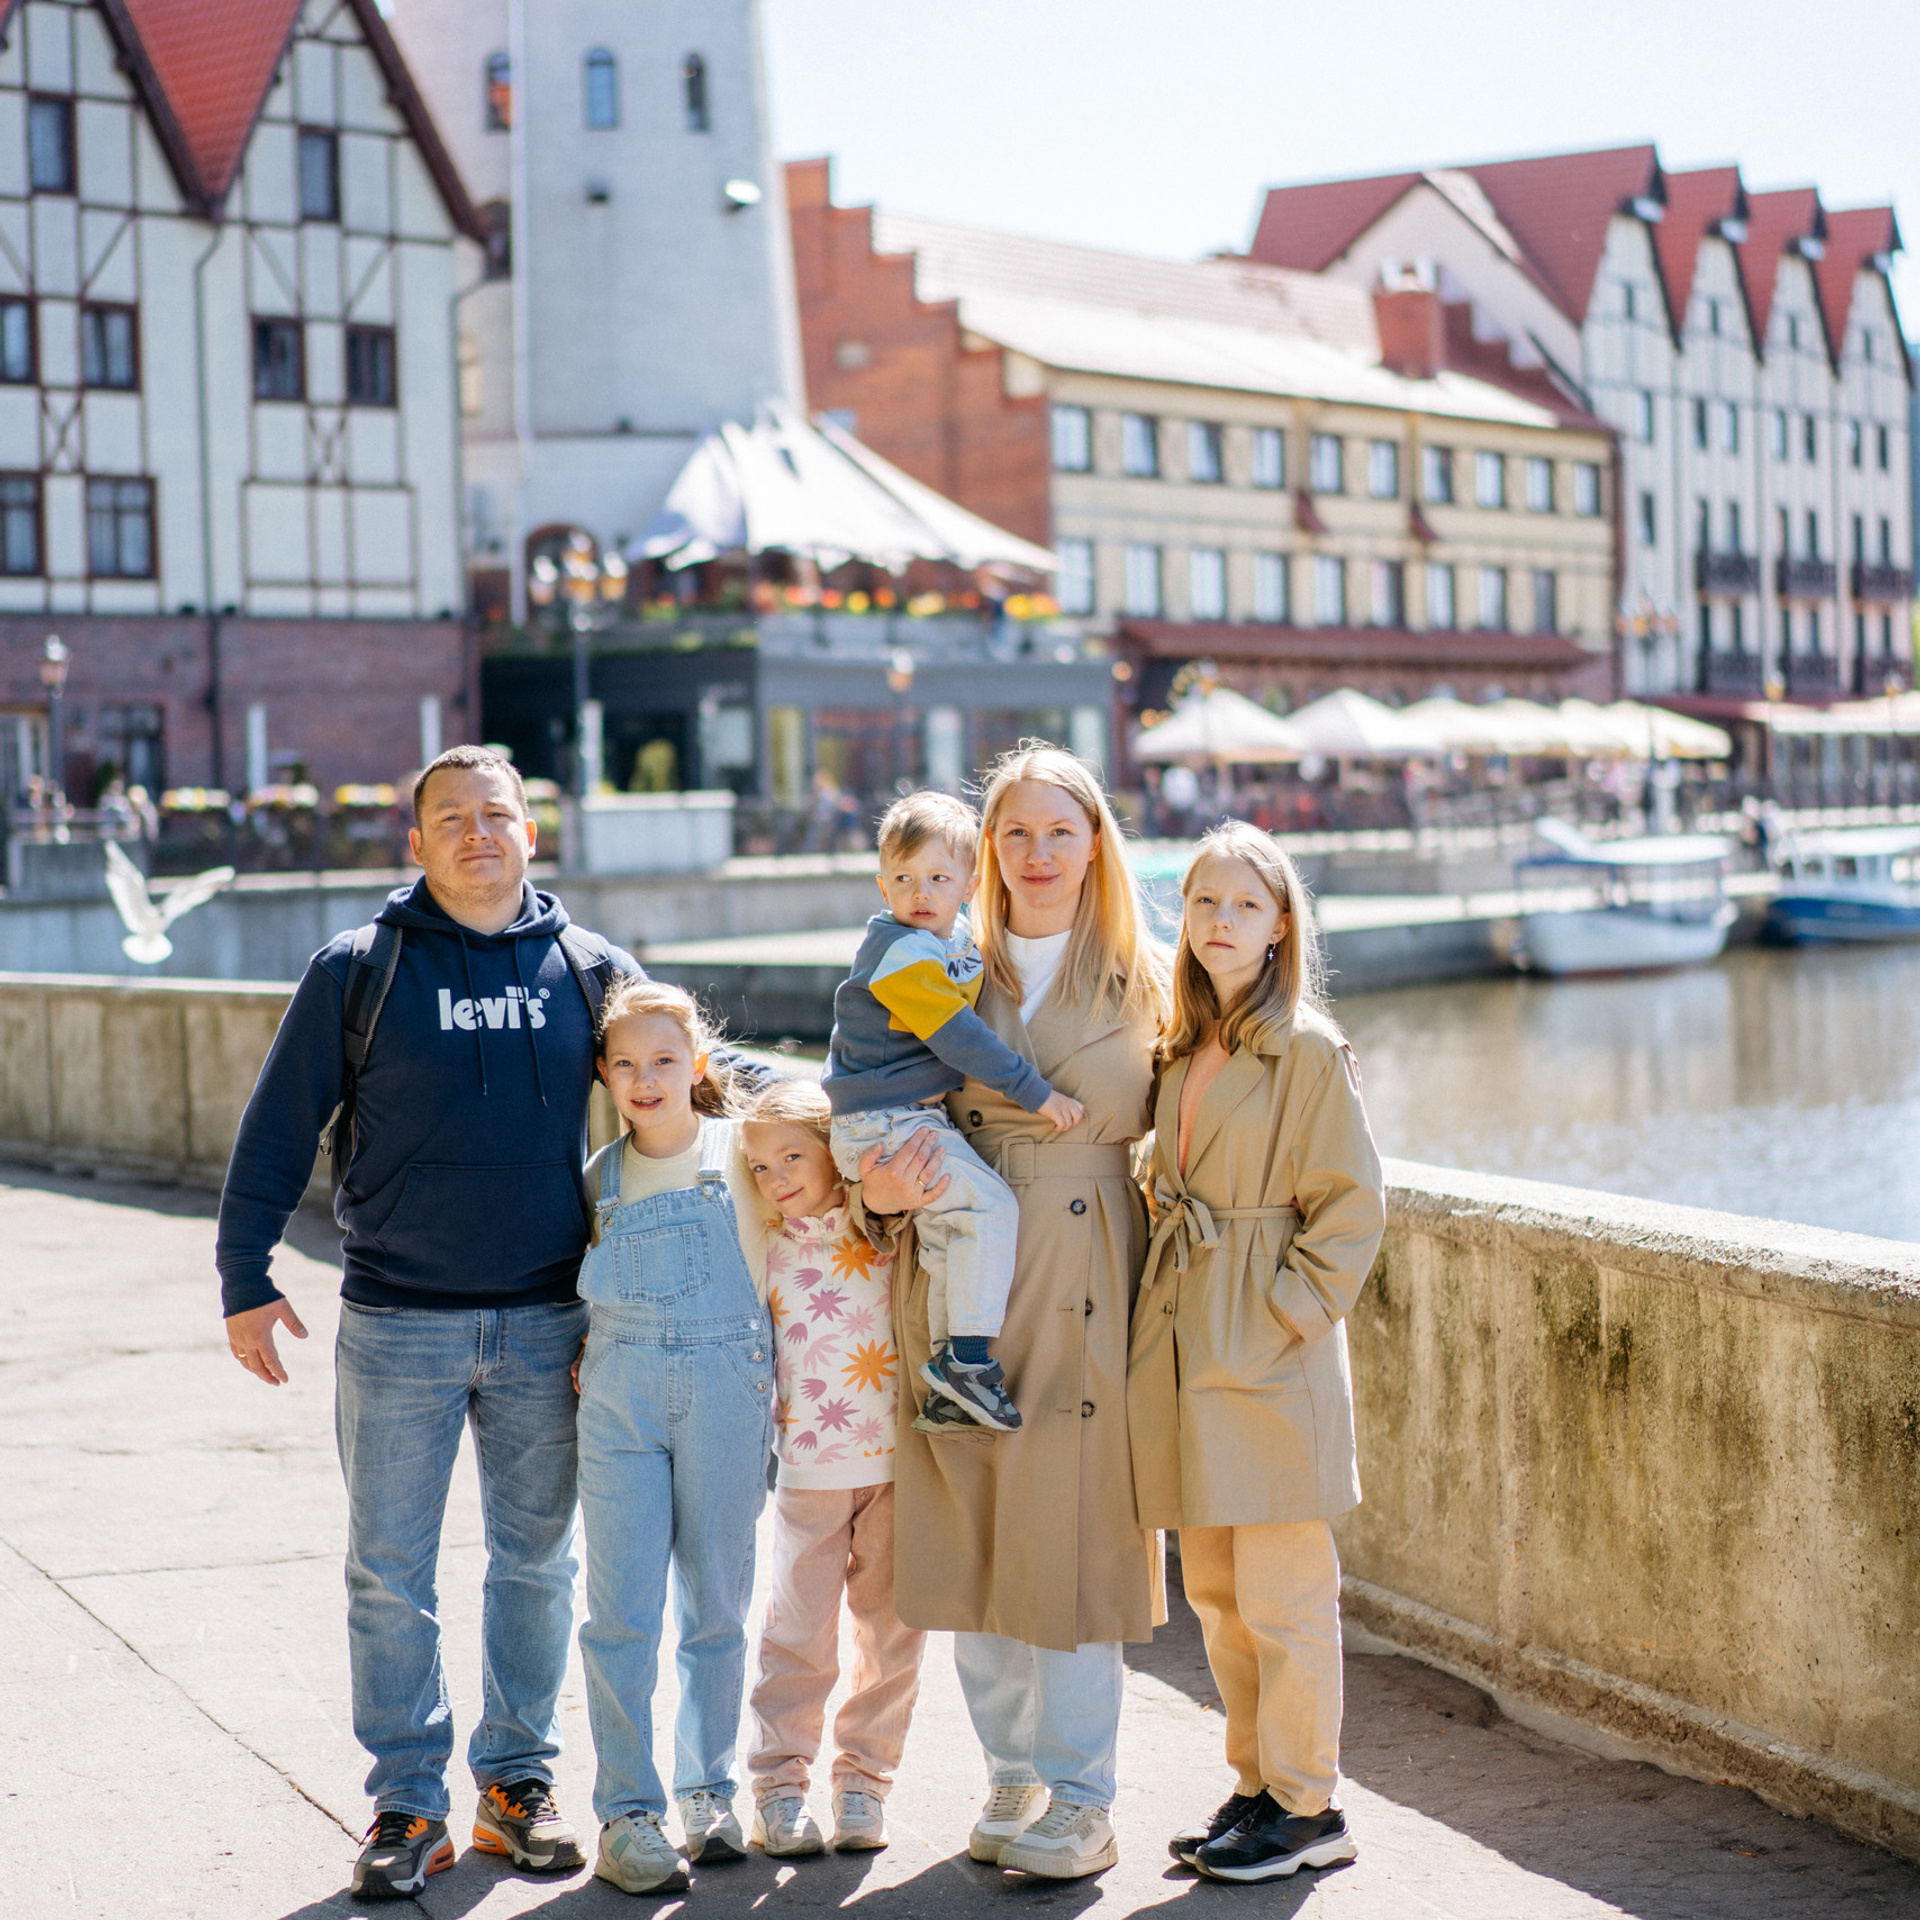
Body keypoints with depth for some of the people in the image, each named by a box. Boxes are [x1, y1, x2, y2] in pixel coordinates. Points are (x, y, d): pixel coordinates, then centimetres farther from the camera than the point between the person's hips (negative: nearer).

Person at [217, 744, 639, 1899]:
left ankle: (519, 1780, 23)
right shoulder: (359, 972, 0)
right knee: (391, 1574, 2)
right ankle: (409, 1805, 12)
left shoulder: (593, 970, 4)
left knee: (537, 1560, 10)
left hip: (547, 1323, 2)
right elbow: (279, 1130, 2)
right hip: (398, 1326, -1)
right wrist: (247, 1278, -1)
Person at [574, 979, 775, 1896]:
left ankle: (708, 1792, 21)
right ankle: (627, 1810, 6)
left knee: (714, 1609, 7)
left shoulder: (740, 1150, 2)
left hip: (724, 1394, -2)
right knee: (621, 1613, -2)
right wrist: (583, 1354, 3)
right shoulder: (598, 1178, 10)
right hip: (618, 1404, 2)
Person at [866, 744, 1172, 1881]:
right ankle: (1014, 1777, 23)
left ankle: (1080, 1801, 10)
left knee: (1073, 1528, -2)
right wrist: (883, 1188, -8)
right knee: (969, 1537, 7)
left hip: (1088, 1284, -3)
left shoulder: (1143, 981, 4)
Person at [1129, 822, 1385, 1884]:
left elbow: (1351, 1205, -10)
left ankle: (1307, 1806, 8)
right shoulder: (1183, 1048, 13)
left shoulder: (1310, 1050, -9)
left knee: (1282, 1593, -2)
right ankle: (1259, 1785, 24)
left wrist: (1288, 1312, -14)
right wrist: (1165, 1301, 11)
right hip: (1187, 1349, 7)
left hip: (1270, 1356, -7)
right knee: (1214, 1590, 12)